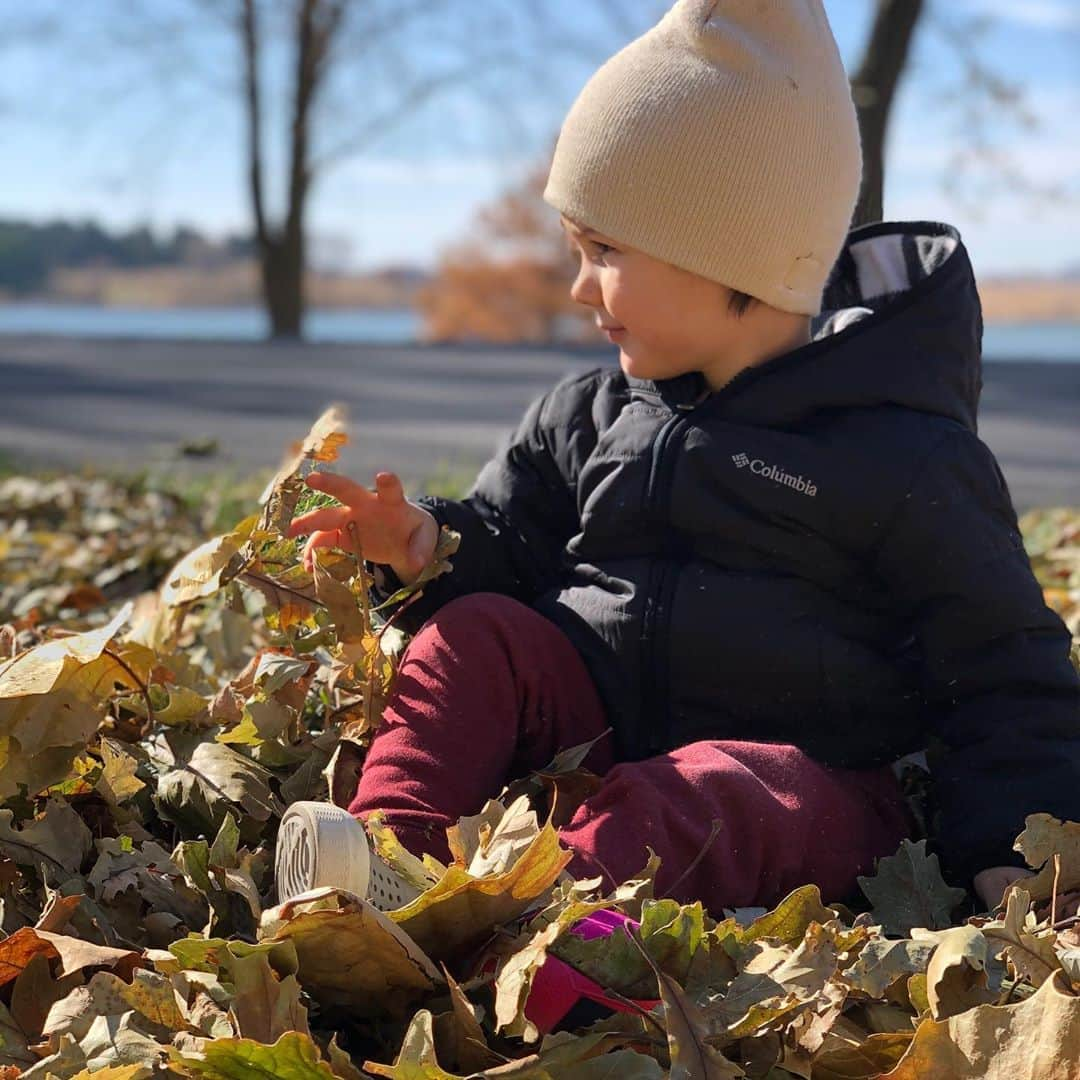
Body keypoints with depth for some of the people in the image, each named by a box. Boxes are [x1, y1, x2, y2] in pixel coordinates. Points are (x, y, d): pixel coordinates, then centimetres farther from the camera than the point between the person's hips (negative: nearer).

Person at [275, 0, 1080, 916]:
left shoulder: (900, 461, -6)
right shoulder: (588, 419, 11)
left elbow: (1003, 674, -3)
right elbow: (509, 545, 18)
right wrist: (426, 544, -5)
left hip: (807, 781, -5)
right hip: (607, 730, 5)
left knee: (701, 796, -36)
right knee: (477, 630, -16)